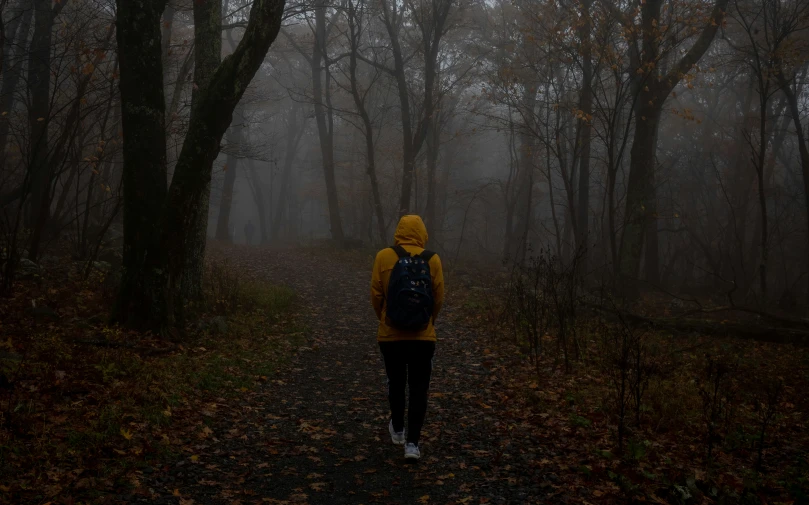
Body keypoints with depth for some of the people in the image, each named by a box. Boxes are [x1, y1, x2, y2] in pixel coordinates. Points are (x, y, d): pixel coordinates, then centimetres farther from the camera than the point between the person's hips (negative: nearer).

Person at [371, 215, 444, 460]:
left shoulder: (384, 257, -6)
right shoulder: (432, 260, -6)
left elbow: (376, 295, -4)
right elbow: (439, 298, -2)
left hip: (390, 335, 1)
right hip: (423, 337, -1)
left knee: (396, 383, 20)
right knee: (418, 390, 6)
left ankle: (397, 430, 37)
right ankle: (412, 443, 1)